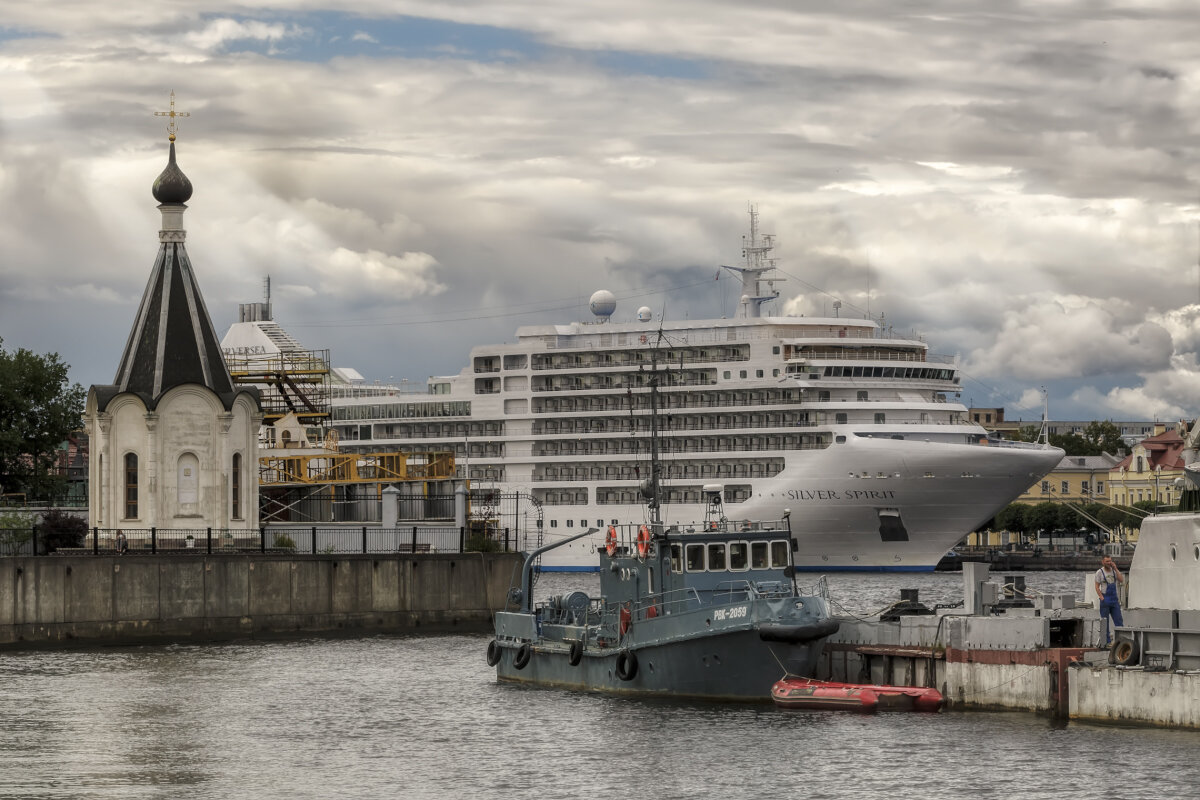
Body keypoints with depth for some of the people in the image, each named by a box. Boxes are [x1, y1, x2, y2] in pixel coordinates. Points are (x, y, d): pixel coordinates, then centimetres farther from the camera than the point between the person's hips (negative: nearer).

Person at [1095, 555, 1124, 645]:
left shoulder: (1114, 571, 10)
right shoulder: (1100, 572, -1)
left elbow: (1121, 580, -4)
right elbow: (1097, 587, -3)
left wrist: (1115, 569, -7)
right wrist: (1102, 598, -13)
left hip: (1114, 599, 3)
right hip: (1105, 599, -3)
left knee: (1118, 620, 1)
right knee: (1104, 621, 1)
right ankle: (1107, 641, 5)